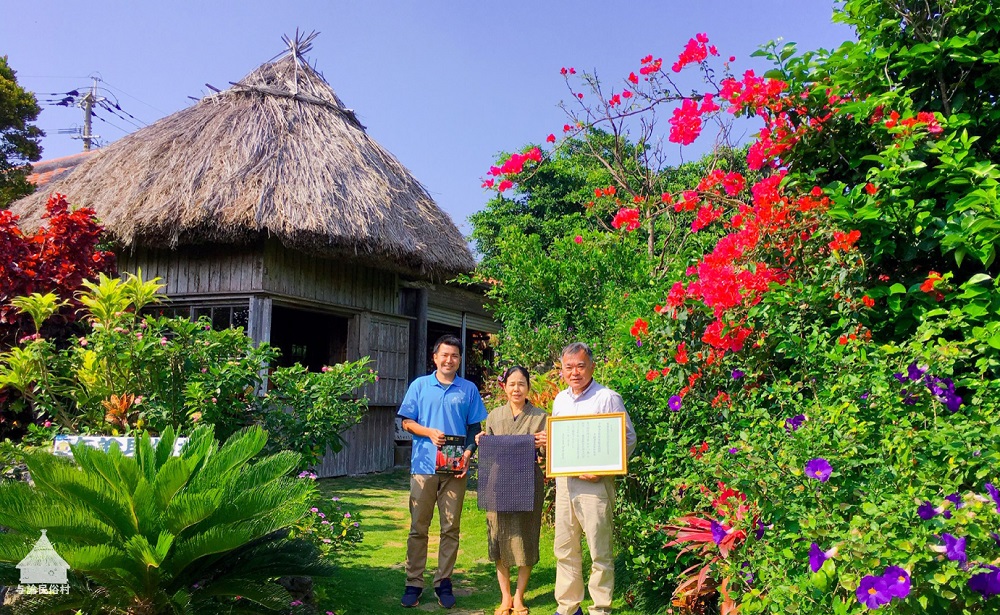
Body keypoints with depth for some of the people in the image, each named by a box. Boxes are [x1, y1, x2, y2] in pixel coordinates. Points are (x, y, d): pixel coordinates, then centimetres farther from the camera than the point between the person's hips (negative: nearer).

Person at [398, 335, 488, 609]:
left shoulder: (469, 389, 8)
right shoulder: (419, 385, 6)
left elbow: (474, 428, 8)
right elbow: (407, 422, 6)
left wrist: (467, 455, -8)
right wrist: (429, 432, -12)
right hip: (424, 466, 0)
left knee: (451, 528, 5)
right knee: (418, 528, 4)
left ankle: (444, 582, 15)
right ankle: (414, 583, 12)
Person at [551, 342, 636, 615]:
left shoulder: (607, 398, -7)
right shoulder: (560, 400, 14)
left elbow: (628, 439, -8)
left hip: (594, 483, -6)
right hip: (564, 481, 6)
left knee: (599, 551, -1)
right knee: (564, 549, 11)